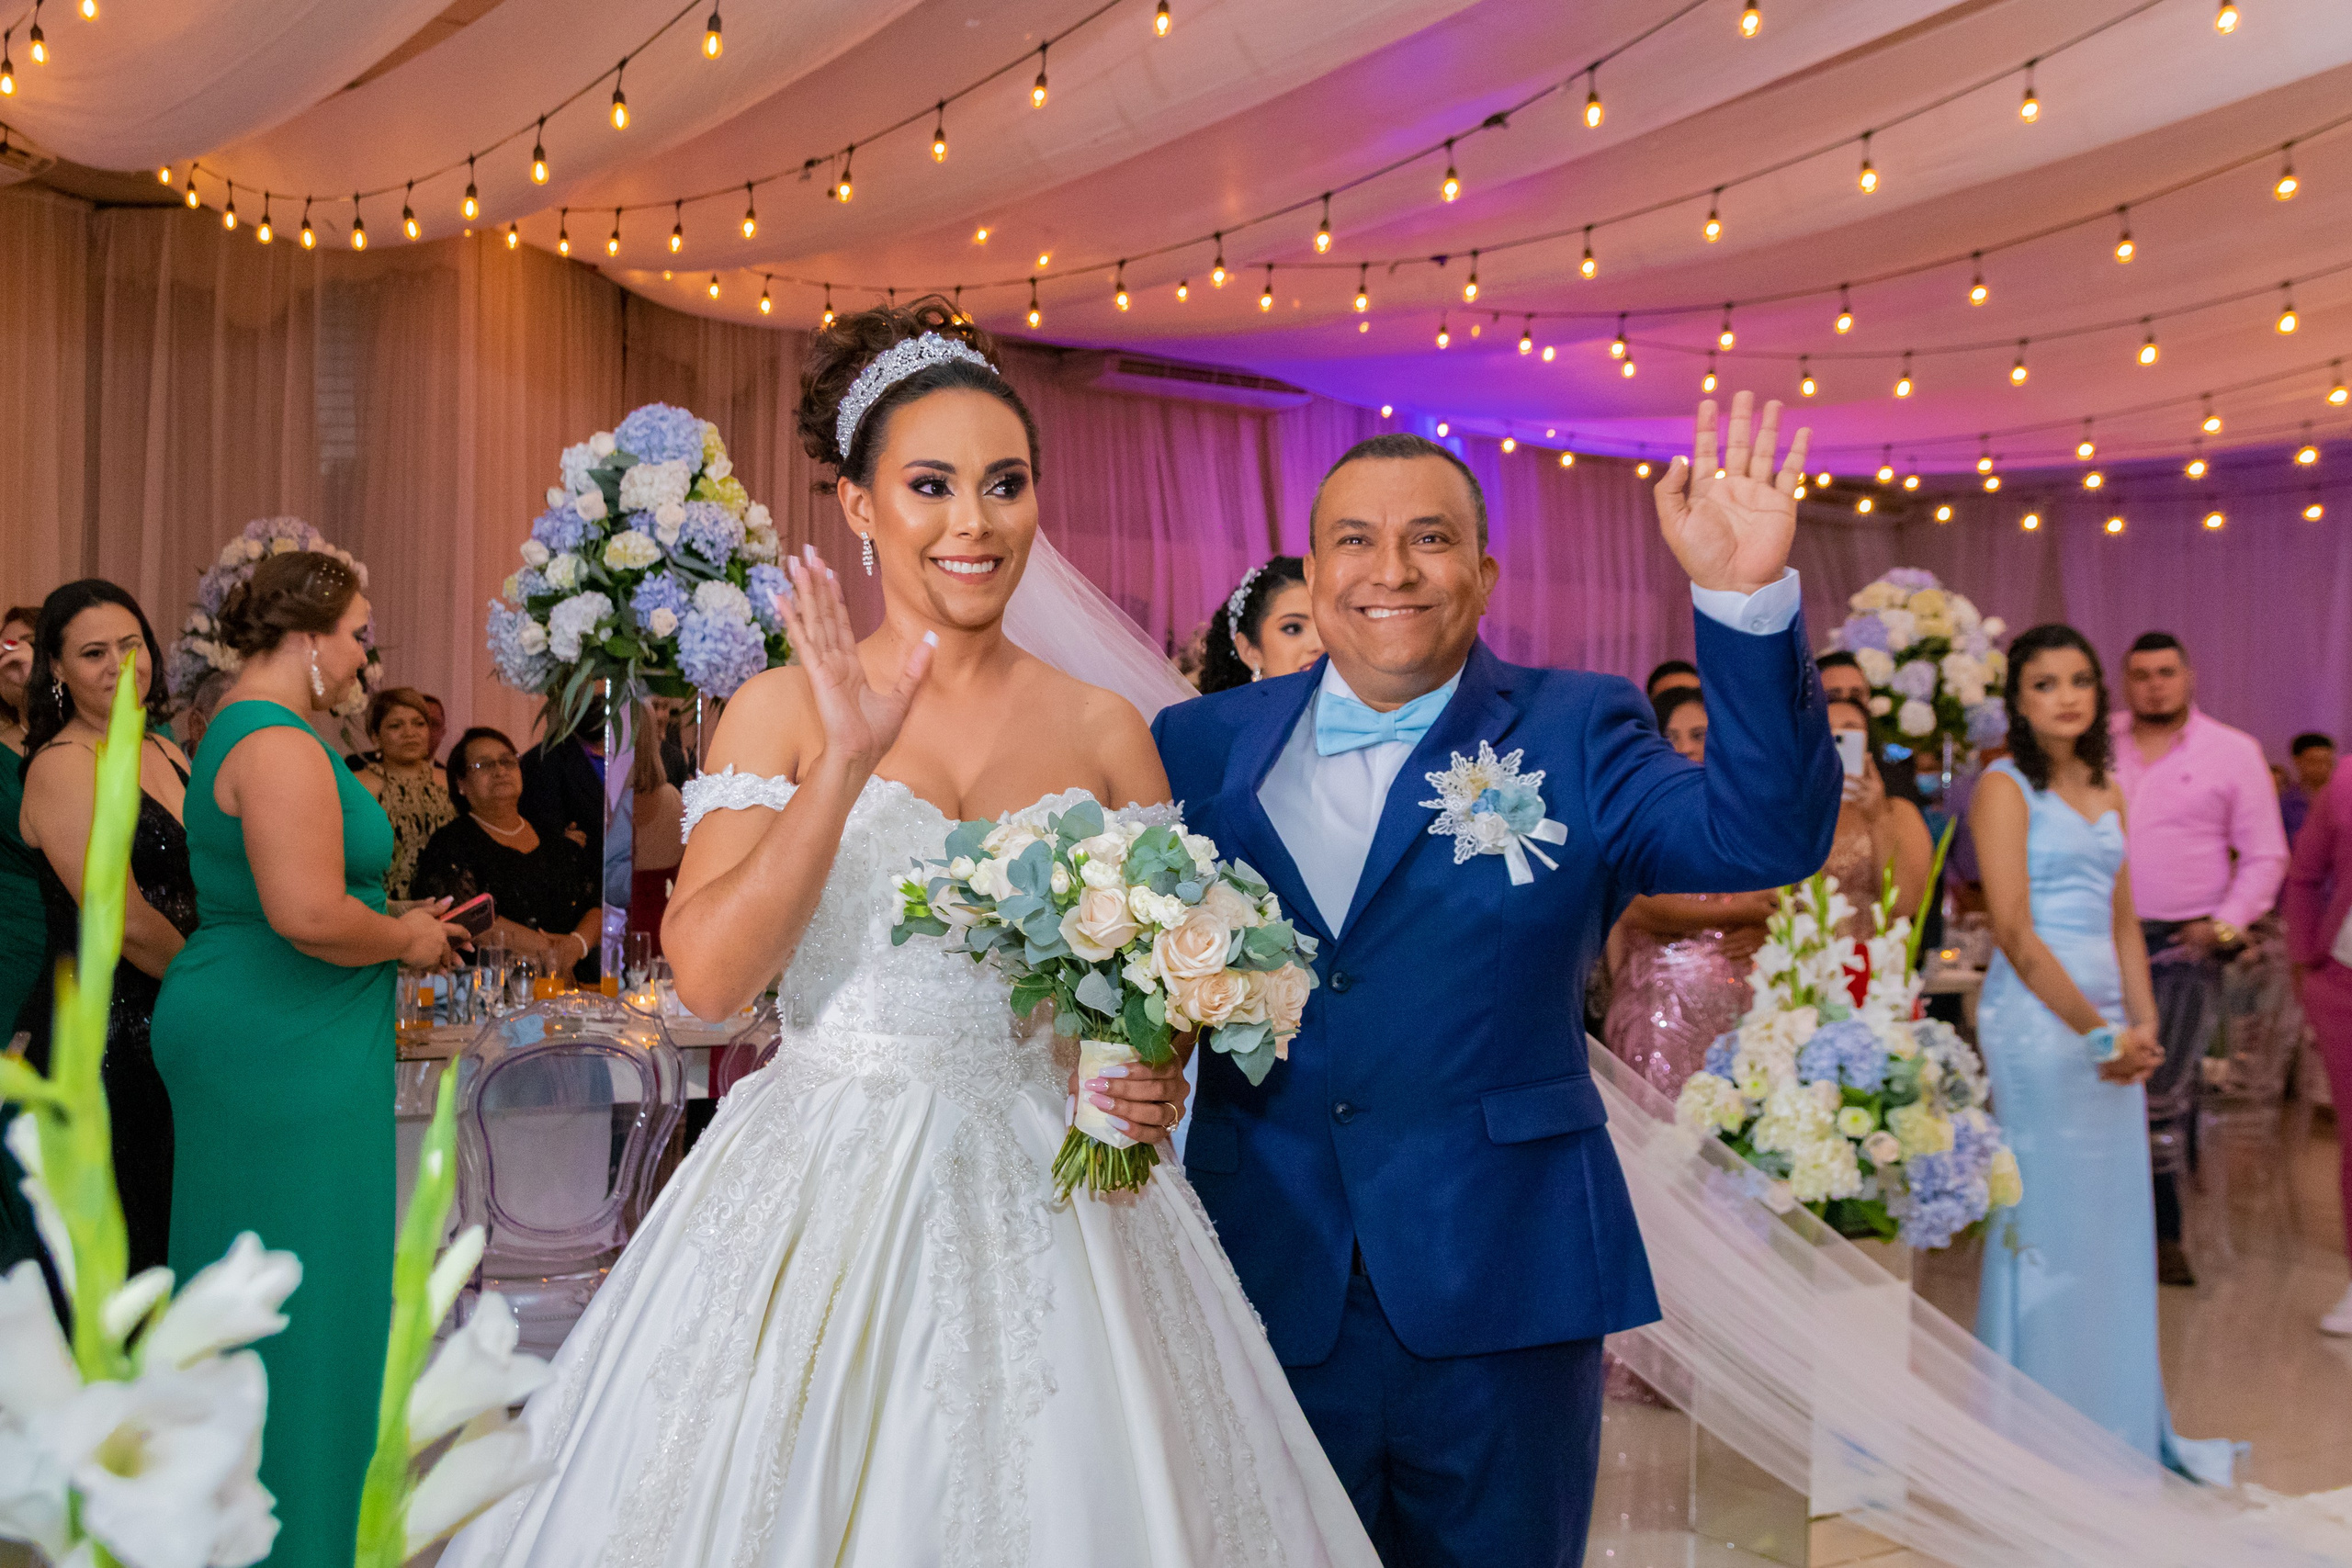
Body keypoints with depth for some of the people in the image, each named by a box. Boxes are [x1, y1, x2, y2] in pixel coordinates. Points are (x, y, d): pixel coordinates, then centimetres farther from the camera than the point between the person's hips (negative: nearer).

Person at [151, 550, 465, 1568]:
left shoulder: (239, 731, 15)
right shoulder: (280, 745, -19)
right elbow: (308, 913, -28)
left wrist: (396, 922, 16)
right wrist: (406, 939, -11)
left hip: (243, 1031, 11)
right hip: (286, 1050, -11)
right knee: (296, 1293, -1)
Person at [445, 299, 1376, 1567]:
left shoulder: (1105, 730, 3)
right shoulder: (783, 709, -3)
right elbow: (706, 976, -13)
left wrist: (1157, 1079, -10)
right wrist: (845, 766, -22)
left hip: (1049, 1196, 2)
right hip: (826, 1189, -2)